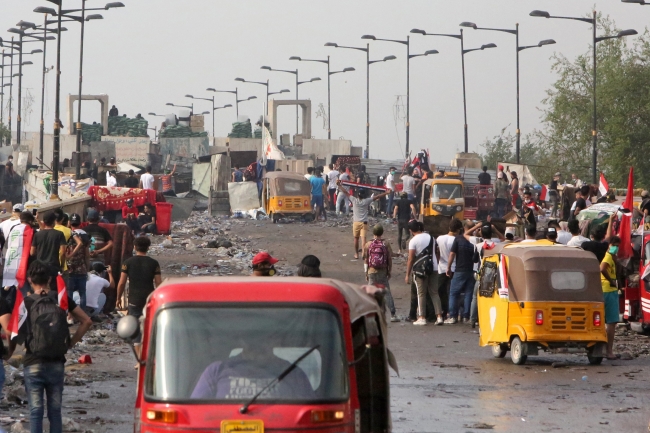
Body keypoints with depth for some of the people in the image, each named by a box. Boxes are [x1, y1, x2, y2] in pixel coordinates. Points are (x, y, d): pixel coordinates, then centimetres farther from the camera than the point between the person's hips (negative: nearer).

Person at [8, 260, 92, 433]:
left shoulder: (25, 303, -7)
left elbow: (15, 331, -11)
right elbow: (86, 321, 4)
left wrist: (9, 352, 4)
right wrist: (71, 343, 10)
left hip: (33, 365, -2)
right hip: (57, 364, 2)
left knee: (36, 410, 1)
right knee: (55, 410, 10)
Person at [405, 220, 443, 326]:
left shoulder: (413, 240, -8)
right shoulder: (431, 237, 10)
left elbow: (411, 259, -11)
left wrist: (407, 274, -7)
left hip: (420, 269, -5)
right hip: (433, 268, 5)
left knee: (421, 294, 1)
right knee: (434, 293, 7)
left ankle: (422, 318, -2)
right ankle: (439, 316, 0)